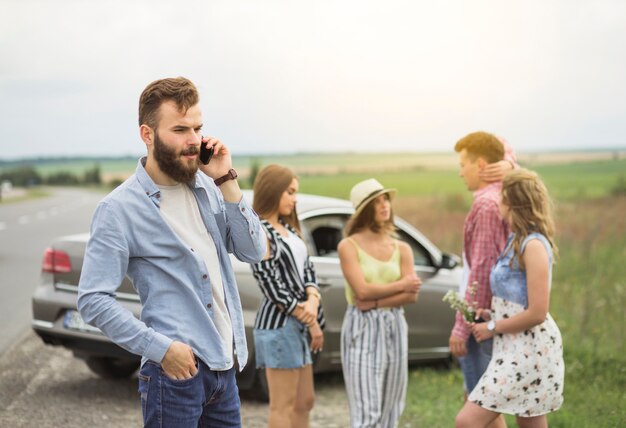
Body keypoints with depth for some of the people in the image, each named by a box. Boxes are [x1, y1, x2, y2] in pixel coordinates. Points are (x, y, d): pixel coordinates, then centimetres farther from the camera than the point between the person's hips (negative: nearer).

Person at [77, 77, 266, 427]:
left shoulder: (206, 186, 7)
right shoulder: (120, 208, -10)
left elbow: (254, 251, 1)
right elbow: (94, 300, -13)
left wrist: (226, 182, -7)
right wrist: (161, 348, -17)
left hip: (225, 367, 6)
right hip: (176, 371, -6)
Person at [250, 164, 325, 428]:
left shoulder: (288, 228, 15)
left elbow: (306, 268, 9)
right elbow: (271, 286, -15)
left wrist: (313, 302, -12)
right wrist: (310, 321, -10)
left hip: (298, 324, 9)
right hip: (278, 325, -9)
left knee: (304, 402, 13)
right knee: (283, 406, -4)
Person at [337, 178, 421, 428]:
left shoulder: (402, 249, 9)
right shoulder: (348, 246, -2)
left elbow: (412, 295, -1)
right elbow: (362, 290, -13)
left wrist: (376, 302, -14)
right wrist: (401, 285, -5)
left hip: (394, 329, 4)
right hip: (362, 329, -4)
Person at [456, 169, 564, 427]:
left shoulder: (534, 245, -18)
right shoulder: (516, 240, 12)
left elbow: (537, 313, -21)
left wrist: (492, 328, -12)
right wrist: (491, 314, 8)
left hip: (529, 347, -10)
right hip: (516, 346, 10)